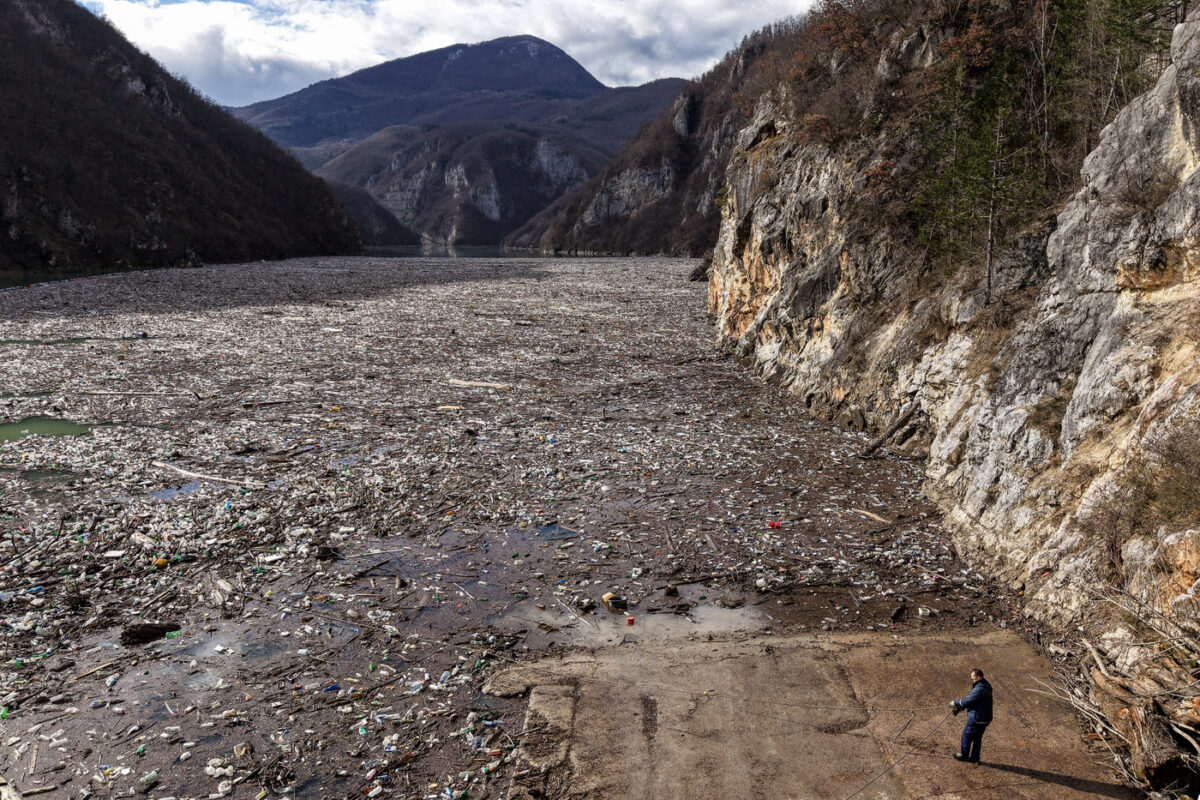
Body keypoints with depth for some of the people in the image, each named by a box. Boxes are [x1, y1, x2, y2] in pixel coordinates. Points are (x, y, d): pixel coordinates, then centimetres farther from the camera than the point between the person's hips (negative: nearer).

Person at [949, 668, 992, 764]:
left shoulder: (979, 689, -25)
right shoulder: (984, 687, 10)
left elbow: (967, 701, -23)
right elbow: (970, 700, 14)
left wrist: (955, 703, -8)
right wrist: (959, 708, 10)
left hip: (976, 719, -9)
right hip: (984, 719, 9)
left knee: (967, 735, 8)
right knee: (977, 738, 19)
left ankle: (963, 755, 22)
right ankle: (974, 758, 28)